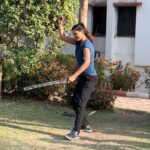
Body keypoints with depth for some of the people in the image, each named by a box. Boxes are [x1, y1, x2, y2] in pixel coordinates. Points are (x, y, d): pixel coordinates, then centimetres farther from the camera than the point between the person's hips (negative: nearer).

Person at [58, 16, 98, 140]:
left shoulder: (87, 44, -19)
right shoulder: (78, 42, 7)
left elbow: (86, 63, -32)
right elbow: (63, 37, 17)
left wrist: (74, 75, -36)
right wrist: (60, 24, 2)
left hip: (90, 78, -10)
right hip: (83, 78, 10)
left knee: (80, 104, -17)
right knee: (75, 102, 16)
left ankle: (76, 133, -22)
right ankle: (86, 126, 30)